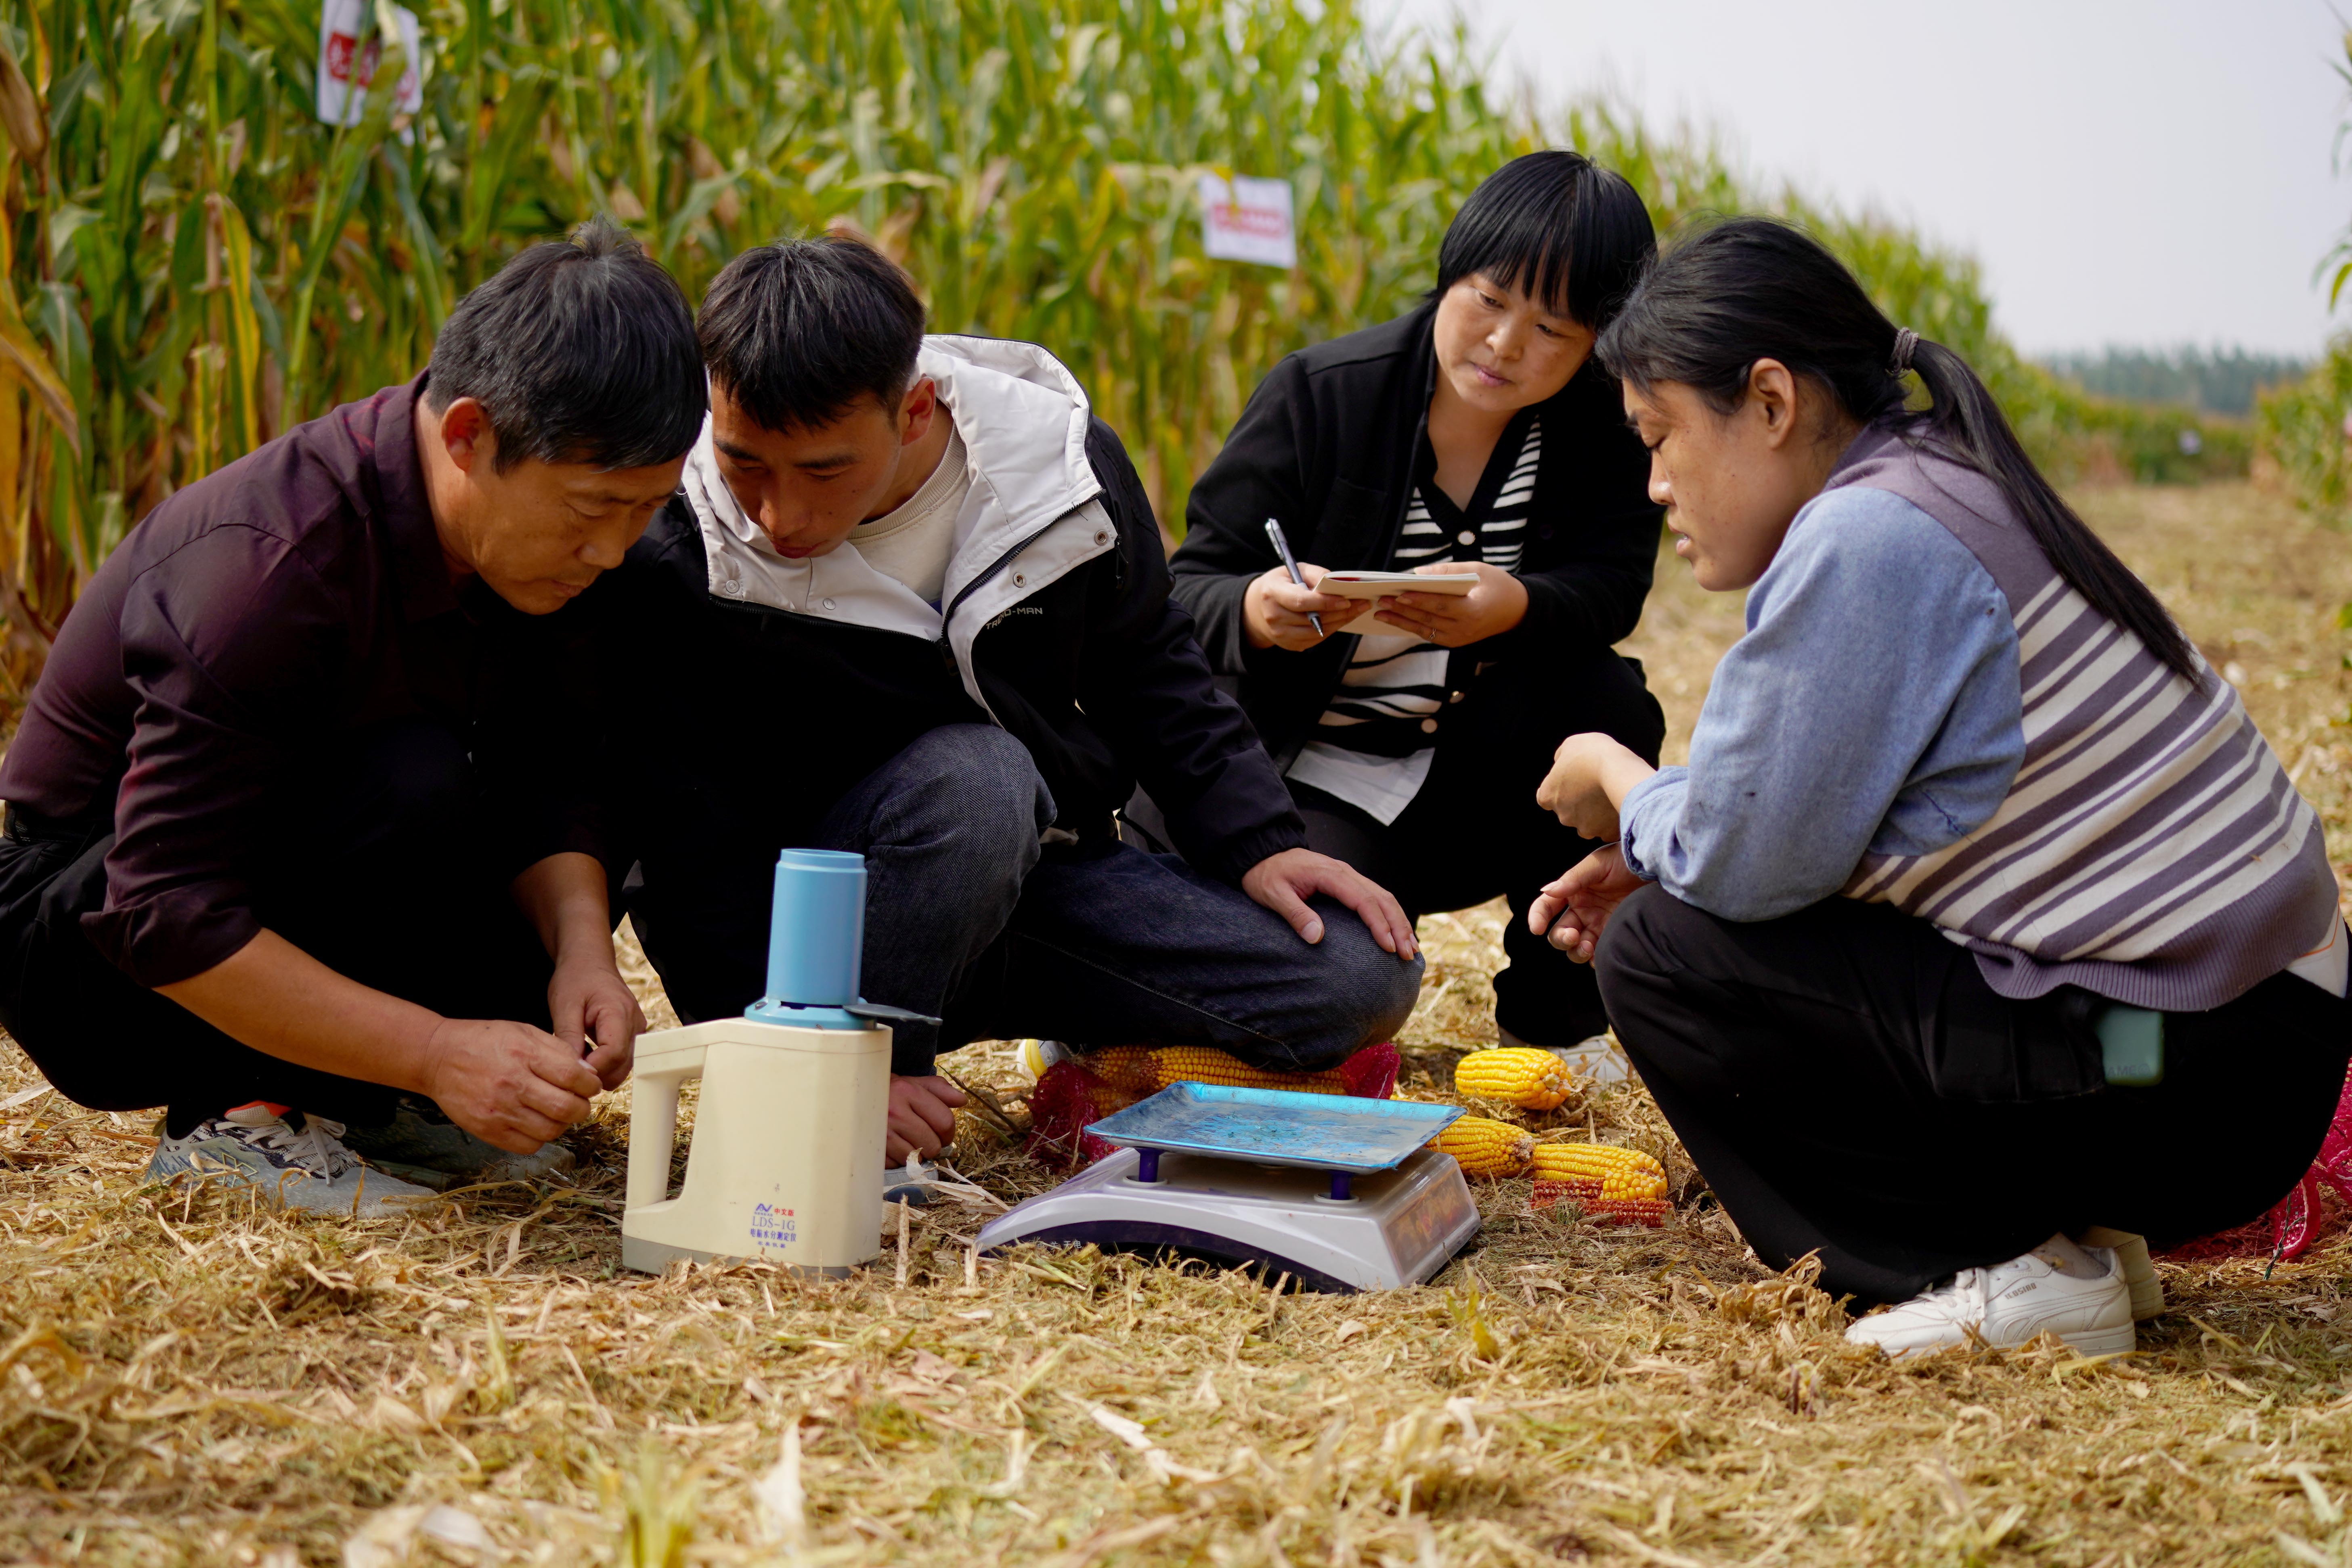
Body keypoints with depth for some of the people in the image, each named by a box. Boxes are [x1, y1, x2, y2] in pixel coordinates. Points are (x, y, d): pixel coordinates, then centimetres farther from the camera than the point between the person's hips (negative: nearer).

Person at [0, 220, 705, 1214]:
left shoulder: (526, 523, -8)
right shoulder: (264, 570, -32)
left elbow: (546, 779, -3)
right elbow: (164, 920, -33)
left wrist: (579, 947, -24)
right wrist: (435, 1051, -38)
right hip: (88, 960, -8)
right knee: (413, 785, -32)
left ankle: (346, 1096, 2)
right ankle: (239, 1114, -15)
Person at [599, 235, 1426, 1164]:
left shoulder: (1059, 461, -9)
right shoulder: (672, 554, -19)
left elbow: (1150, 676, 8)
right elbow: (693, 850, -18)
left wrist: (1258, 843, -3)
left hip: (1027, 861, 4)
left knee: (1362, 982, -12)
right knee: (971, 775, -38)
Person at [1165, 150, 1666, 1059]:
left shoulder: (1606, 432, -4)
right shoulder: (1318, 395, -12)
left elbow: (1608, 589, -15)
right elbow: (1187, 592, -14)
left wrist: (1516, 609, -39)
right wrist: (1255, 615, -39)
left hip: (1463, 781, 3)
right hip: (1298, 774, -3)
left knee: (1608, 709, -25)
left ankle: (1555, 1019, -7)